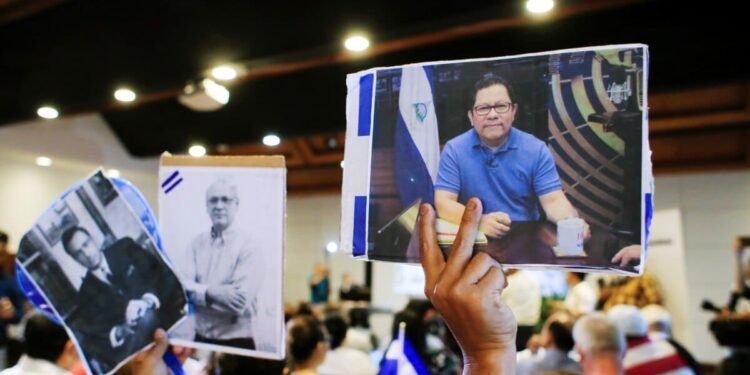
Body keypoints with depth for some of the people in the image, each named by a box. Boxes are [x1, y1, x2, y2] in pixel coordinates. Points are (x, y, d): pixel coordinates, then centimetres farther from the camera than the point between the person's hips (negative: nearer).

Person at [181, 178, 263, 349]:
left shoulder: (249, 246, -14)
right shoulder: (197, 243, 2)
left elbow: (239, 303, -21)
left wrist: (196, 291, -13)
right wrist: (213, 292, -21)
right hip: (200, 339, 4)